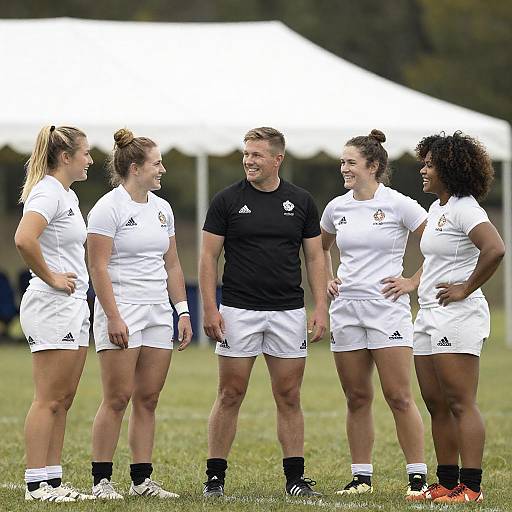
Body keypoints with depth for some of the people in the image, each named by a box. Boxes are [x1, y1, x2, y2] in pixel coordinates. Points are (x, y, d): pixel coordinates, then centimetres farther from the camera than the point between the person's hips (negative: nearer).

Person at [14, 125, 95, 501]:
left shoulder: (68, 195, 17)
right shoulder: (48, 193, -14)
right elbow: (24, 240, -30)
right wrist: (50, 277, -19)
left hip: (74, 305, 10)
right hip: (52, 305, -10)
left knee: (64, 399, 10)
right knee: (49, 400, -8)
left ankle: (53, 480, 13)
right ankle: (38, 484, -6)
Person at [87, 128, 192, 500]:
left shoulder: (161, 208, 14)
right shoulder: (109, 208, -8)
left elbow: (172, 265, 19)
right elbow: (99, 267, -13)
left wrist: (183, 311, 12)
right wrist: (113, 317, -19)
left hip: (158, 312, 7)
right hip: (122, 311, -7)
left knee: (148, 399, 6)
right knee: (118, 398, -8)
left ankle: (142, 479, 9)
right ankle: (101, 480, -3)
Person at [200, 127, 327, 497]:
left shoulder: (301, 202, 5)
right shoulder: (227, 200, -1)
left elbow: (314, 257, 8)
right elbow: (209, 257, 0)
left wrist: (321, 307, -2)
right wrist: (210, 309, -9)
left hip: (289, 312, 2)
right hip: (238, 311, -2)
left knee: (289, 397, 4)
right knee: (230, 395, -1)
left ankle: (295, 477, 8)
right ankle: (215, 477, 5)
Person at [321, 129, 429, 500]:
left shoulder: (398, 205, -6)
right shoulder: (336, 208, 10)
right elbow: (321, 247, 29)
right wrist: (327, 279, 15)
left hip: (387, 307, -5)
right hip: (346, 309, 5)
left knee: (399, 396, -8)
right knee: (357, 398, 7)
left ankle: (418, 475, -3)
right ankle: (362, 476, 13)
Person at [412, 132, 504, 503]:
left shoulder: (464, 208, -13)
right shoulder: (437, 209, 16)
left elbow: (495, 249, -28)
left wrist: (466, 289, -20)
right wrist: (413, 281, 18)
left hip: (458, 315, -10)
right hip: (430, 316, 10)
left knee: (460, 404, -11)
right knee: (436, 404, 11)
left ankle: (471, 486, -11)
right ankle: (447, 483, 17)